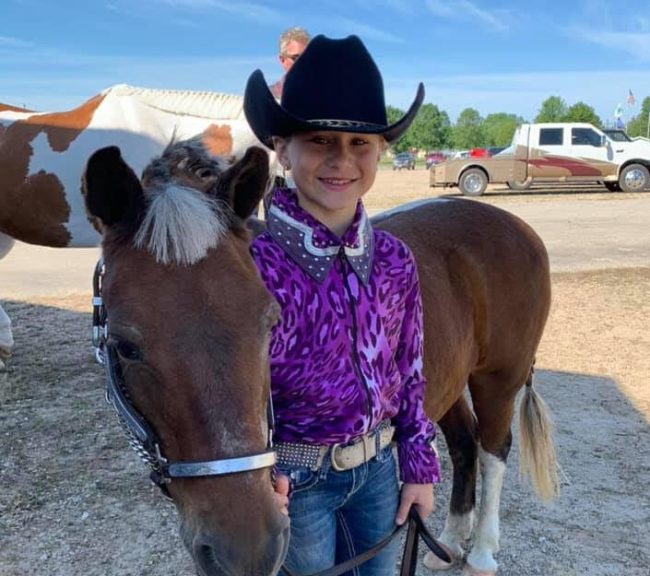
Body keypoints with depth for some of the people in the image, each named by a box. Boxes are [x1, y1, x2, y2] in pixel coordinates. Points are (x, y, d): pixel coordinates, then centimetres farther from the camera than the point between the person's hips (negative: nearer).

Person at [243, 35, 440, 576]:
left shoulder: (394, 258, -6)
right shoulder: (257, 265, -22)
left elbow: (409, 371, 4)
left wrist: (419, 464, 7)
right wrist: (264, 479, -27)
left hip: (378, 466, 5)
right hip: (295, 480, -4)